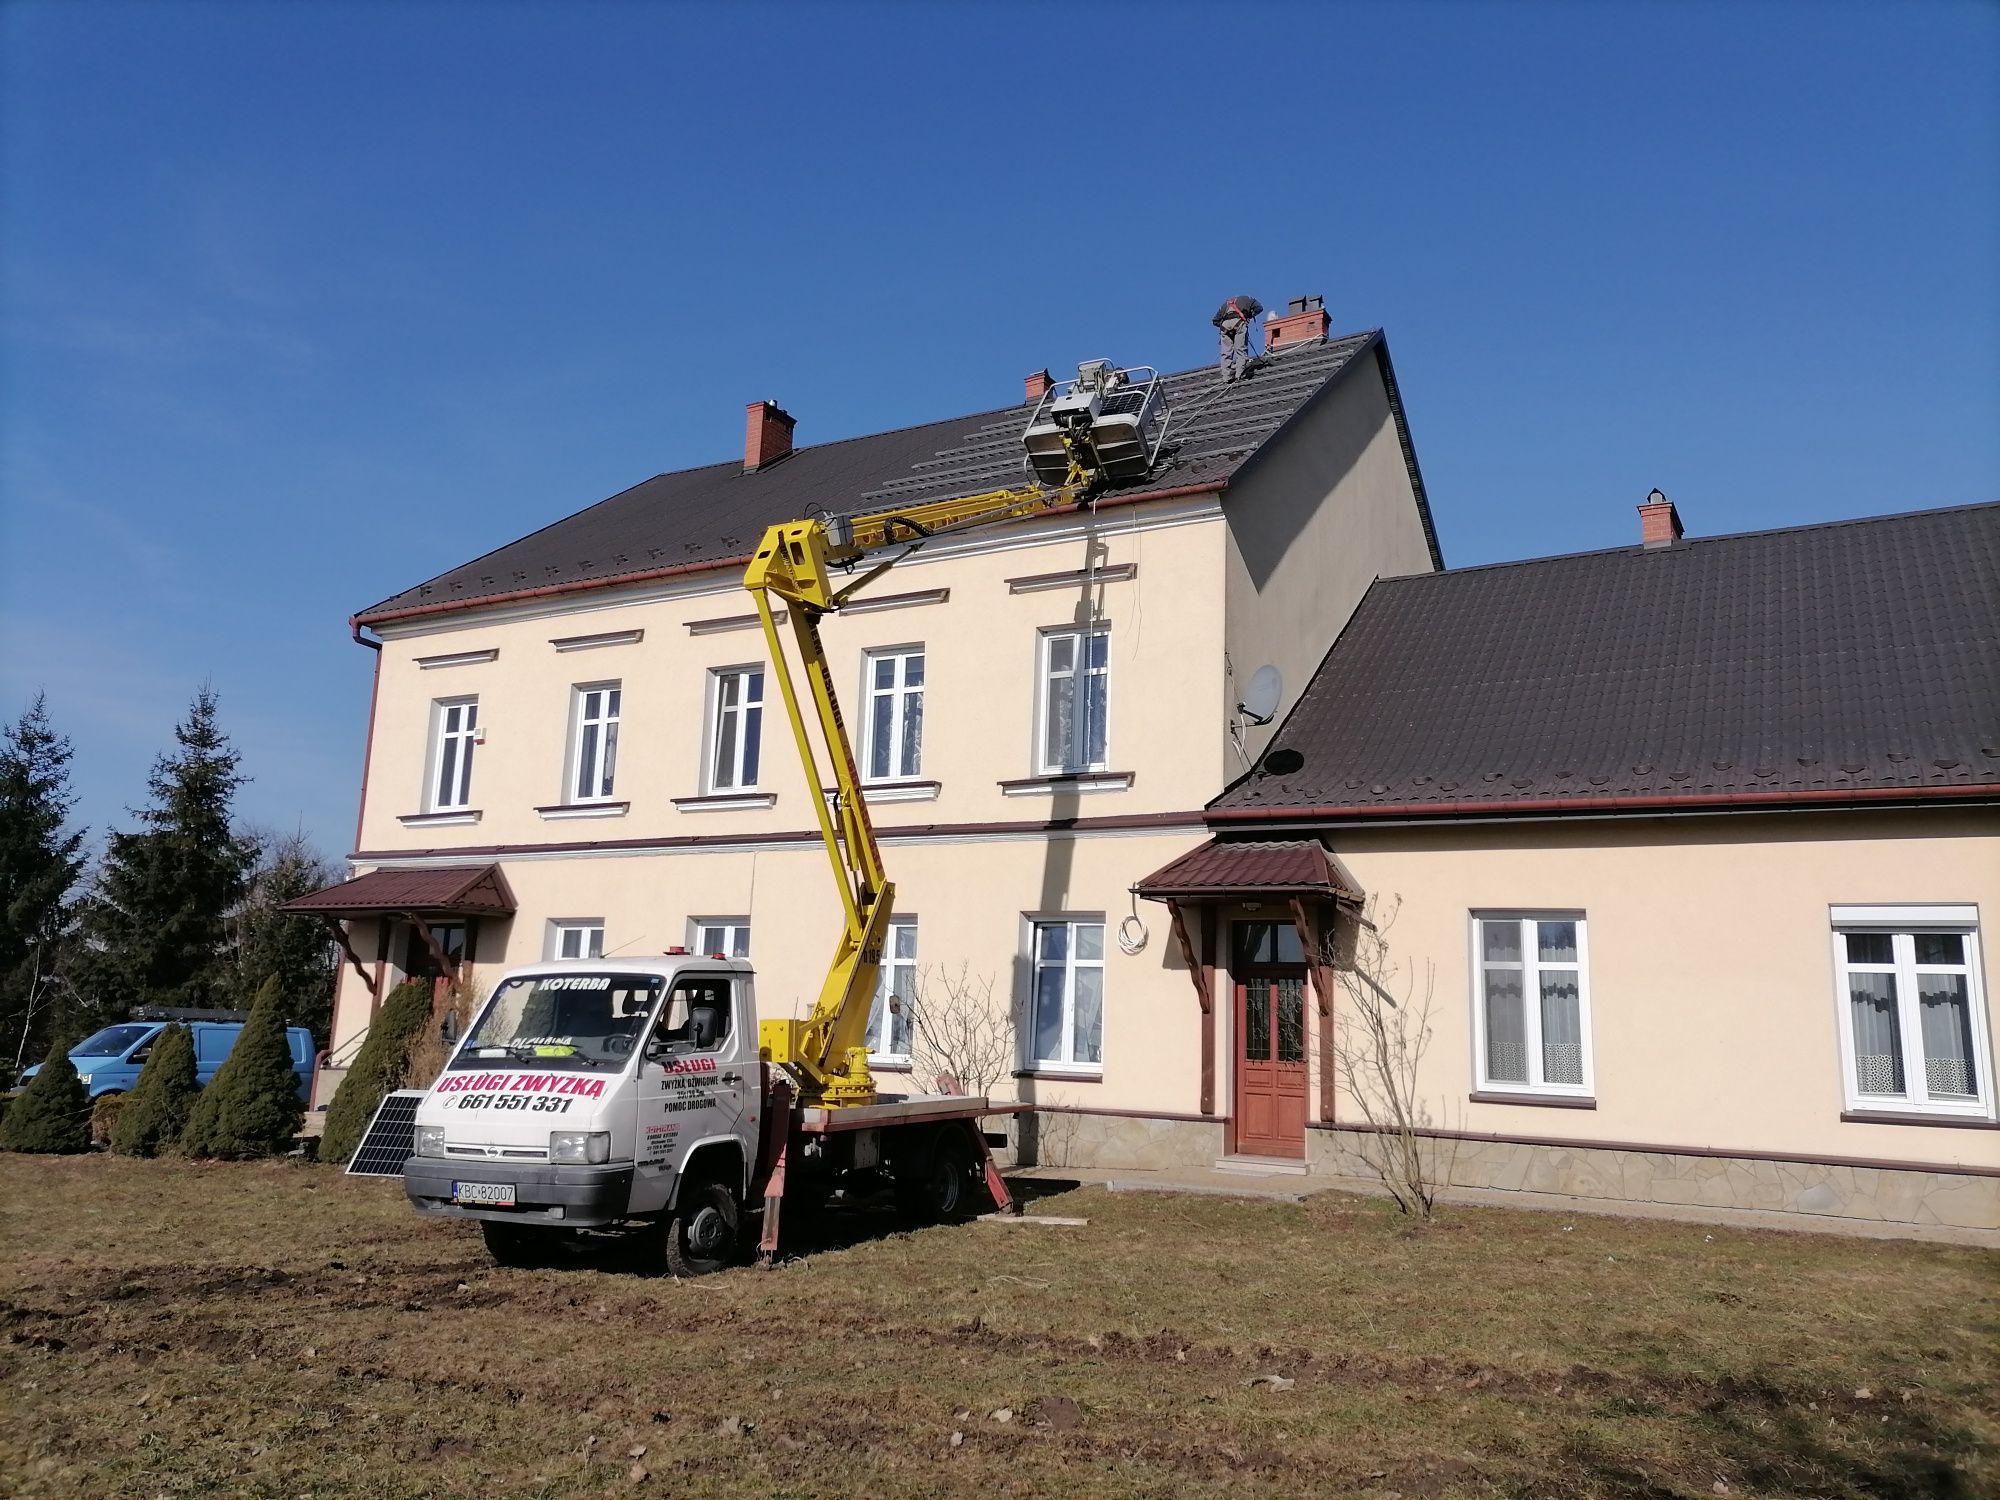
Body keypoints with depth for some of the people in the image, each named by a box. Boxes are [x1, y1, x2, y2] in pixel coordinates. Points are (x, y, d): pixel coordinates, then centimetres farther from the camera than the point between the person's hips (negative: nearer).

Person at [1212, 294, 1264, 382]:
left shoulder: (1226, 303, 36)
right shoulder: (1247, 299, 30)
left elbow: (1215, 320, 28)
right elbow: (1259, 307, 16)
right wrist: (1249, 316, 24)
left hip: (1225, 323, 3)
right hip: (1239, 322, -3)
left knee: (1226, 351, 4)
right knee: (1241, 349, -3)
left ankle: (1227, 376, -3)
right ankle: (1240, 374, -13)